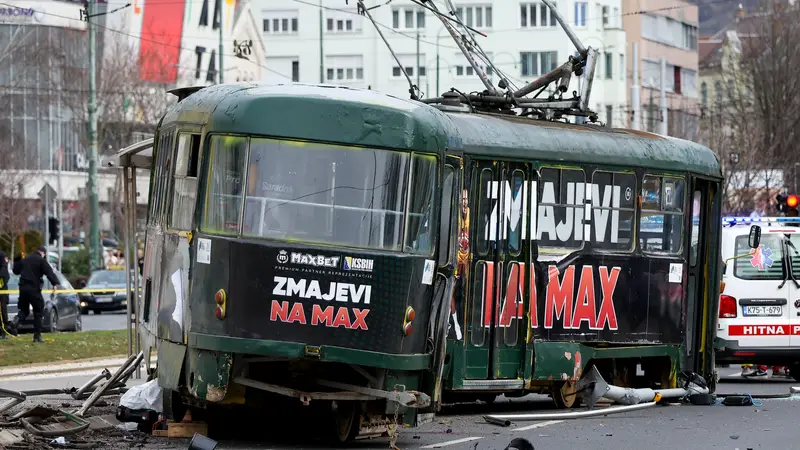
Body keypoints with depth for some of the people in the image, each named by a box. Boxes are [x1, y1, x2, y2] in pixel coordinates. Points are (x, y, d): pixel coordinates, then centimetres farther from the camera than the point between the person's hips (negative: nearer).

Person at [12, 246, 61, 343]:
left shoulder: (25, 260, 15)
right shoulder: (41, 260, -4)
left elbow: (16, 270, 26)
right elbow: (49, 273, -16)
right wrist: (56, 284, -25)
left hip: (23, 288, 5)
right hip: (34, 289, -5)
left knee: (24, 310, 16)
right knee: (38, 313, 5)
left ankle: (17, 319, -20)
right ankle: (37, 336, 3)